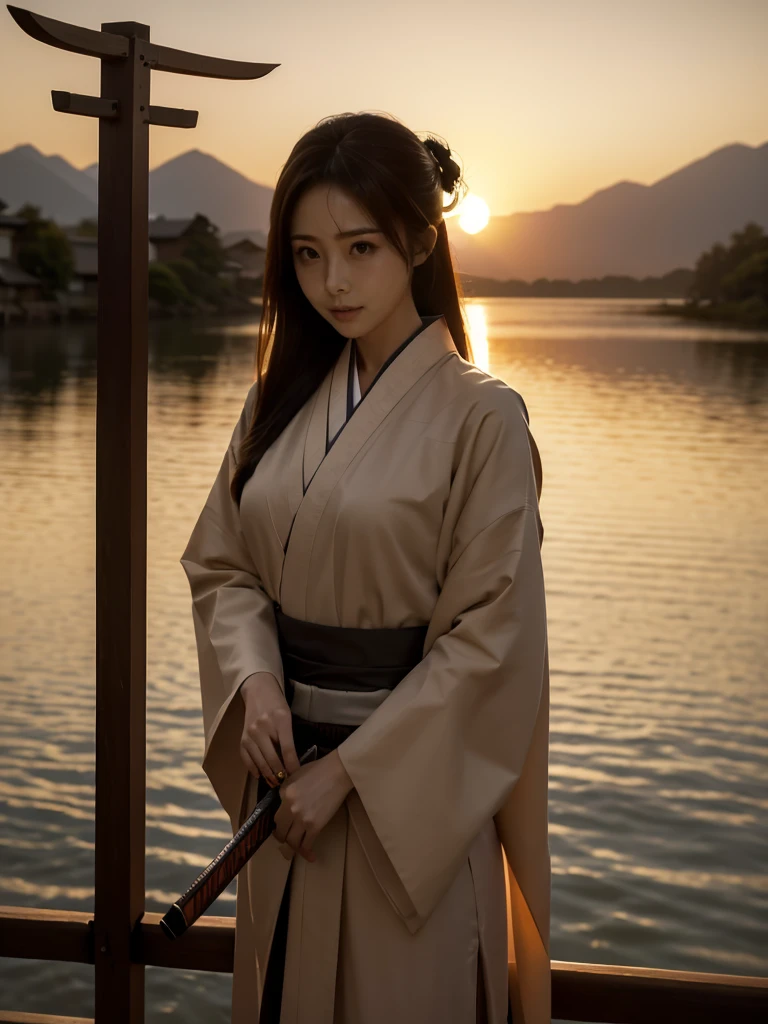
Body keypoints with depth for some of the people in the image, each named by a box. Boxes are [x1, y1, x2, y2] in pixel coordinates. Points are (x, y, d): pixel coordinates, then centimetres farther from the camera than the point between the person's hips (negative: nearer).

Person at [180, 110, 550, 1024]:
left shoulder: (480, 418, -13)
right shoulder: (279, 399, 4)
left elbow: (489, 635, -15)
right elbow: (221, 563, 7)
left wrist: (351, 768, -15)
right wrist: (257, 682, -11)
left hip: (411, 787, -5)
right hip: (288, 760, 5)